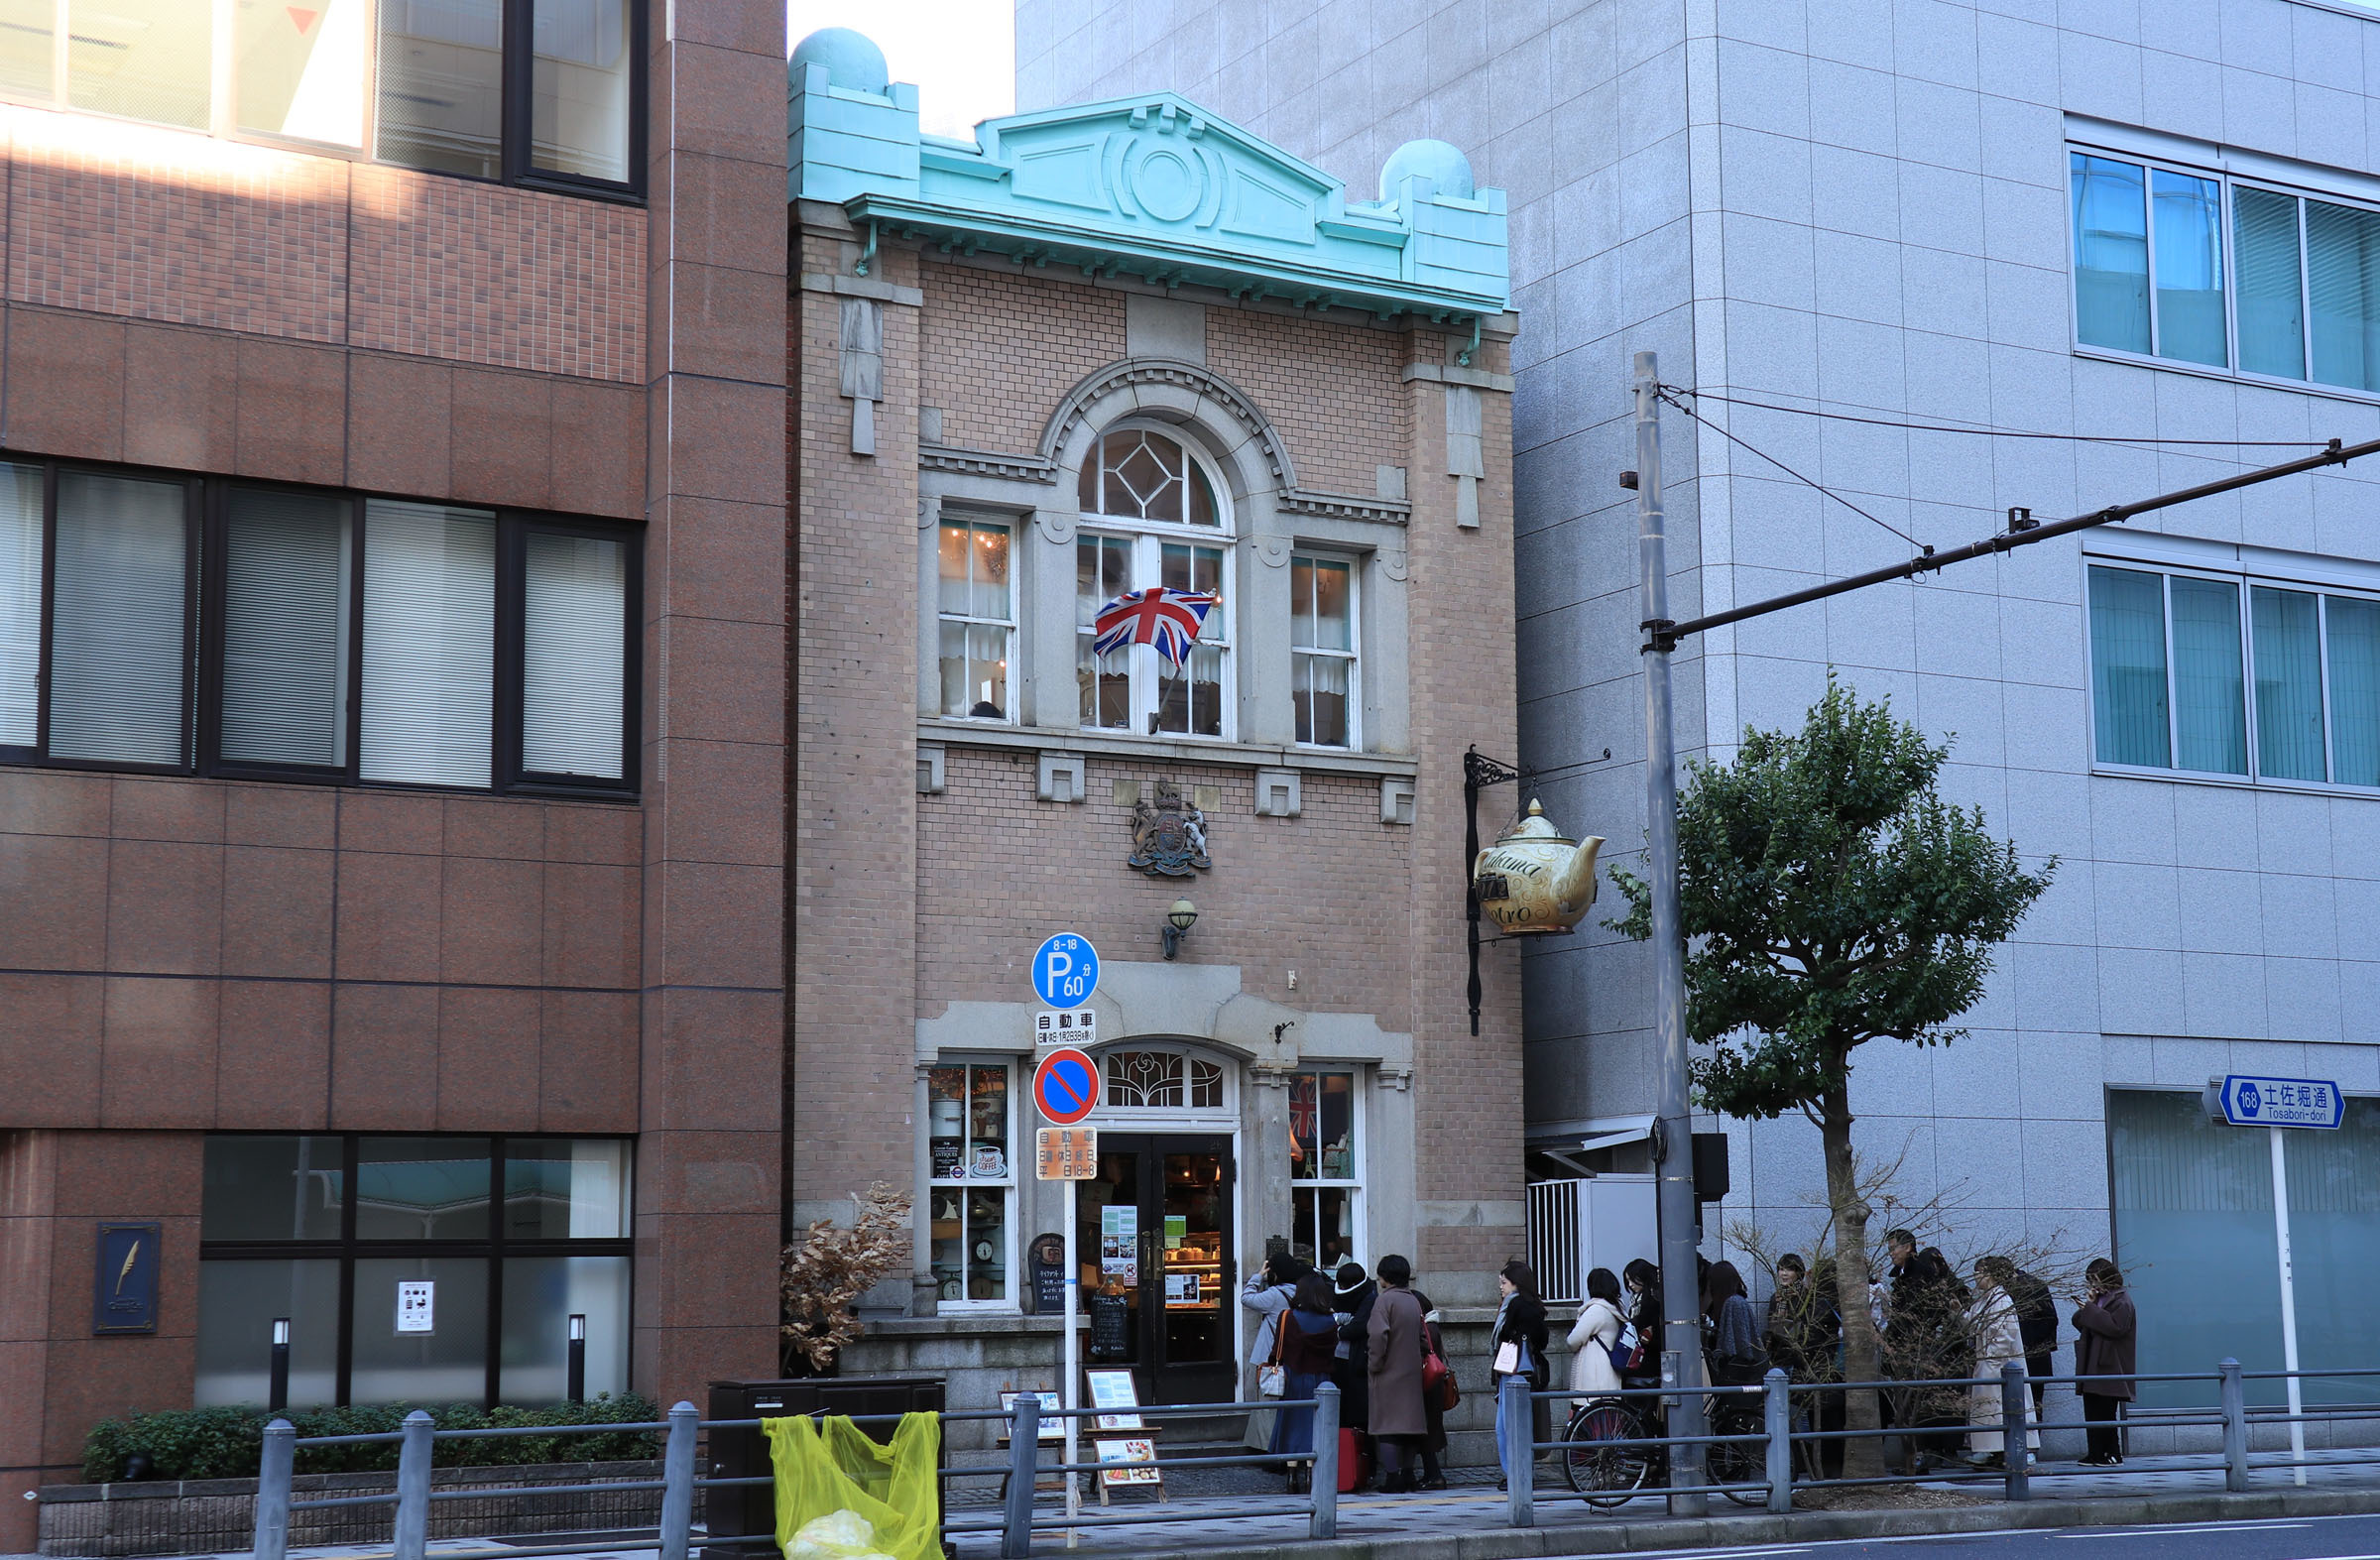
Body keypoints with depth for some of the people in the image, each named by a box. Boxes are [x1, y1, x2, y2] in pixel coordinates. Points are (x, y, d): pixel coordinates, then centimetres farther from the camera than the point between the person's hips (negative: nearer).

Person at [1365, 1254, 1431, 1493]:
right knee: (1409, 1419, 13)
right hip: (1412, 1372, 7)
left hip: (1389, 1372, -7)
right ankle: (1408, 1475, 16)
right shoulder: (1414, 1301, 10)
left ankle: (1392, 1477, -9)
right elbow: (1421, 1336, 14)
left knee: (1387, 1425, -5)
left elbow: (1379, 1335, -21)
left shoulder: (1385, 1299, -12)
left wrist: (1374, 1363, -10)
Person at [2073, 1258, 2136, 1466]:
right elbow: (2081, 1324, 19)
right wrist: (2086, 1307, 2)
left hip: (2110, 1369, -9)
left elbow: (2116, 1327, -21)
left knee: (2106, 1413, -7)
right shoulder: (2098, 1299, 19)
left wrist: (2090, 1310, -19)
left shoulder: (2121, 1301, -7)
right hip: (2092, 1367, 9)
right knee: (2092, 1412, 7)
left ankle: (2112, 1454, 0)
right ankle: (2095, 1454, 11)